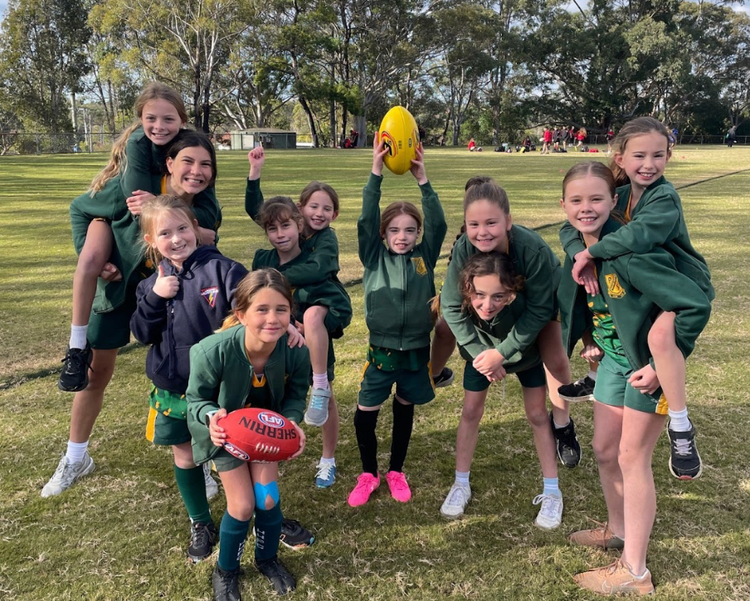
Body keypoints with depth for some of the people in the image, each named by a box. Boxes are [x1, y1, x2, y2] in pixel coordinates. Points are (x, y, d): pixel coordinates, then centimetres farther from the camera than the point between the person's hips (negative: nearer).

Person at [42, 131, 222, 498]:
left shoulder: (206, 210, -17)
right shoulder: (131, 187, -25)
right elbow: (80, 210, -9)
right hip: (116, 287, 0)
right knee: (95, 374, 11)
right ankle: (75, 459, 33)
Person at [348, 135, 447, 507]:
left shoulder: (425, 257, 0)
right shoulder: (375, 257, -2)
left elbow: (438, 224, -12)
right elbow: (367, 219, -13)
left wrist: (422, 180, -21)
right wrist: (376, 173, -21)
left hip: (416, 351, 1)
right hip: (381, 351, -1)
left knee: (404, 413, 16)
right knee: (364, 417, 3)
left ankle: (396, 472, 36)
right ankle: (368, 474, 27)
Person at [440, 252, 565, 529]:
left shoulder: (523, 304, -46)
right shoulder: (460, 303, -38)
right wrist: (482, 358, -26)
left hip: (526, 356, -1)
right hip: (480, 353, 2)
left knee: (537, 415, 3)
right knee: (470, 412, 6)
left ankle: (552, 492, 18)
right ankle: (460, 484, 23)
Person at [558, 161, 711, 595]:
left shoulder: (629, 253, -30)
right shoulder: (580, 246, -4)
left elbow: (696, 304, -29)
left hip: (650, 365, -8)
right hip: (614, 359, 8)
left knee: (632, 458, -1)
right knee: (604, 449, 16)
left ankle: (634, 573, 15)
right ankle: (618, 530, 41)